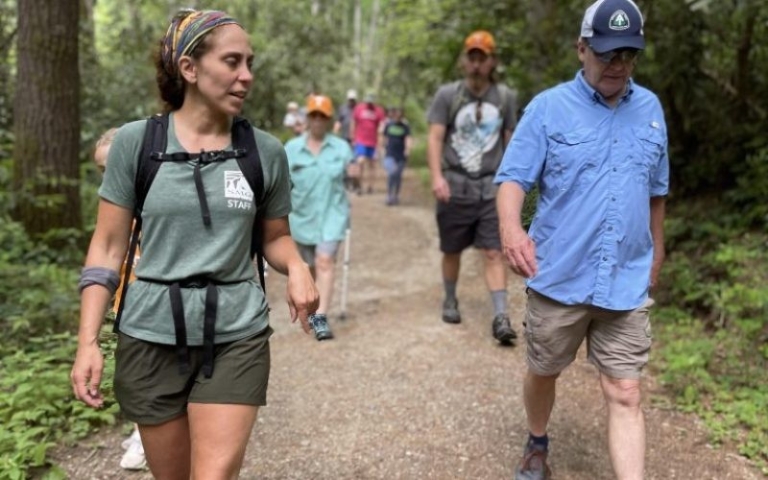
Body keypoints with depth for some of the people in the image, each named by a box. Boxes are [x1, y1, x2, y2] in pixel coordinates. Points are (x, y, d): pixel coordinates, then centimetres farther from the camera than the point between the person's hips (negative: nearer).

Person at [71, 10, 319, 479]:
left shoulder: (266, 151, -2)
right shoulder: (136, 141, -5)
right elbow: (108, 247, -1)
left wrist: (298, 268, -11)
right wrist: (88, 341, -7)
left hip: (237, 336, 0)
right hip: (151, 337, 0)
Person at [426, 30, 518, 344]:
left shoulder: (505, 97, 5)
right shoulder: (447, 95, -1)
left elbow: (509, 141, 11)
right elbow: (435, 138, -5)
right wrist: (437, 176, -18)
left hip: (491, 187, 0)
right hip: (454, 185, 0)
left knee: (494, 252, -6)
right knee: (452, 250, 13)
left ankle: (501, 317, -7)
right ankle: (450, 300, 34)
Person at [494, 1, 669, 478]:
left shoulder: (651, 109, 7)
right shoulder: (548, 107, -6)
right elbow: (514, 177, -12)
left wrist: (657, 252, 24)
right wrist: (511, 226, -32)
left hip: (626, 283, 2)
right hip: (558, 277, -1)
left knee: (625, 394, -1)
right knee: (543, 372, 18)